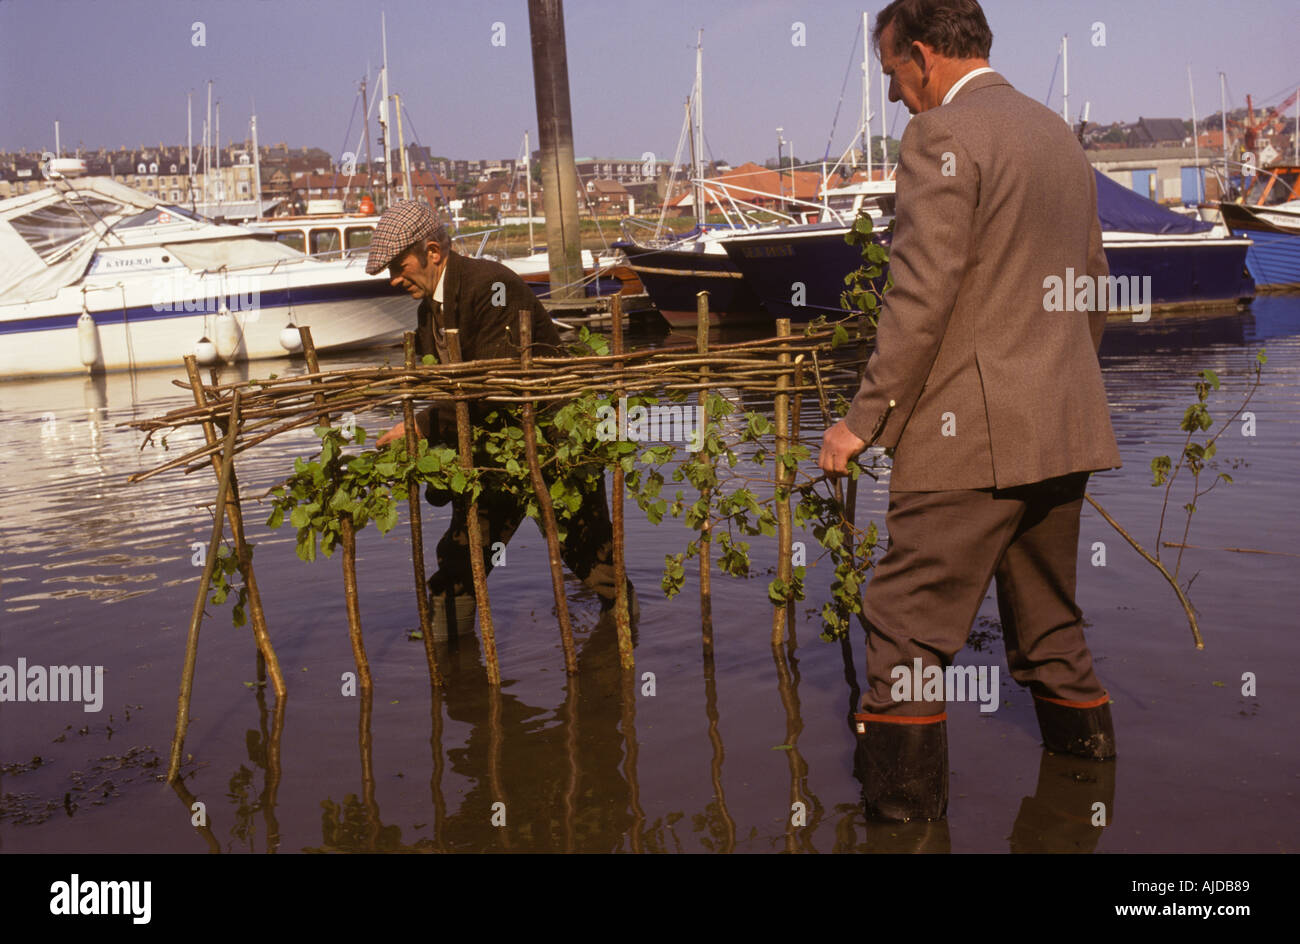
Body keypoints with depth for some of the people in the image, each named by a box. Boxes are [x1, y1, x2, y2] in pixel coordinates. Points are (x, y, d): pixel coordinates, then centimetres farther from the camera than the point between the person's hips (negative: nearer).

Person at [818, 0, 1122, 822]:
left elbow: (922, 296, -18)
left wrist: (866, 418, -12)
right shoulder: (1059, 134, 17)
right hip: (1065, 434, 9)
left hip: (979, 437, -9)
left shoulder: (944, 135, -10)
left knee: (906, 630, -3)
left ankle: (905, 804, -1)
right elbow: (1094, 288, 22)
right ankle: (1085, 744, 32)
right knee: (1048, 622, 21)